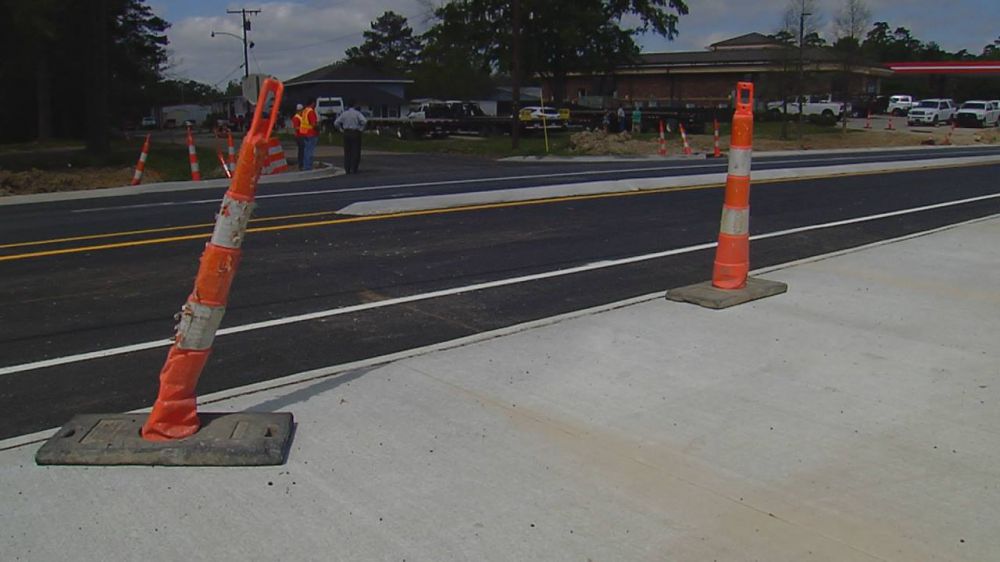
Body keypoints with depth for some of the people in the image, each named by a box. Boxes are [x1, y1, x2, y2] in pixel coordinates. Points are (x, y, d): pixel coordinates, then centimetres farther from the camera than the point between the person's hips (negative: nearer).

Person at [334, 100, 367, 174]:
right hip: (355, 133, -3)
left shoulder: (344, 114, 4)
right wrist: (361, 128, -9)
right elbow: (364, 121, -21)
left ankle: (347, 168, 9)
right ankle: (353, 169, -2)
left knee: (347, 152, 10)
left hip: (346, 133, 4)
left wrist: (341, 129, 8)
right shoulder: (357, 113, -7)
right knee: (355, 152, 1)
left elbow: (336, 123, 2)